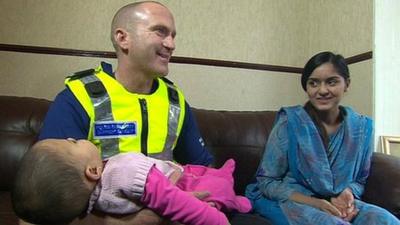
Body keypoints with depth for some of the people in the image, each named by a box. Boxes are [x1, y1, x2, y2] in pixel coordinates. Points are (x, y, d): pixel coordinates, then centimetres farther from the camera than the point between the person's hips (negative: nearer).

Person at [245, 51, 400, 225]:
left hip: (336, 203, 5)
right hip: (290, 201, -4)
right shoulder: (289, 123, -13)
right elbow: (267, 181, -10)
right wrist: (316, 203, -21)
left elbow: (359, 180, 12)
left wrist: (347, 194, -12)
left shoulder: (361, 126, -1)